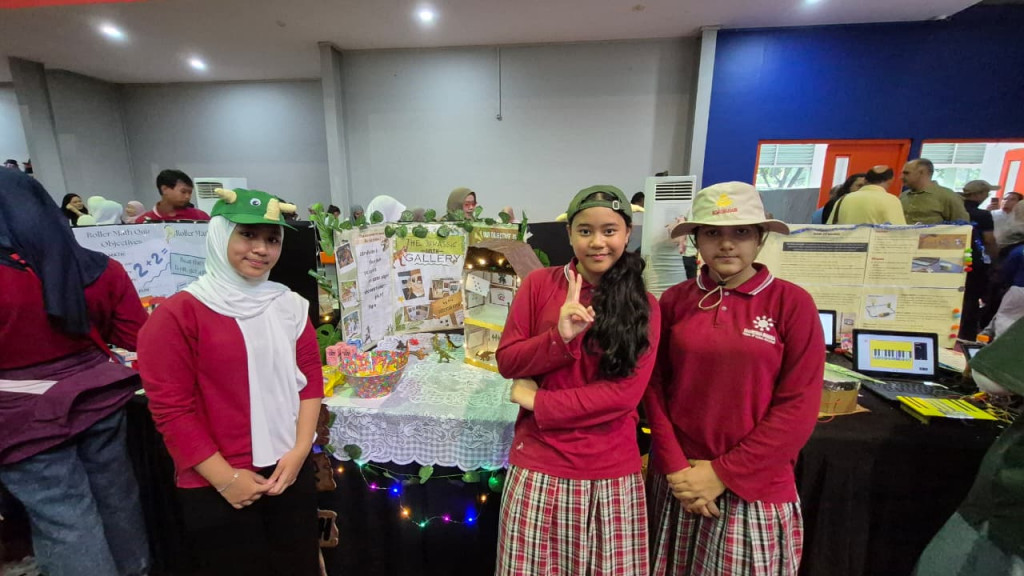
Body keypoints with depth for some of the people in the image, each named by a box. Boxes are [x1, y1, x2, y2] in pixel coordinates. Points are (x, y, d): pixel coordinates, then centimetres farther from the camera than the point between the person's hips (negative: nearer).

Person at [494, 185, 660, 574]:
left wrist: (536, 401, -13)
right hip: (538, 466, 0)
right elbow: (506, 361, -3)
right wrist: (559, 336, -20)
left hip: (612, 473, 1)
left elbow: (624, 394, -10)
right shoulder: (539, 284, -2)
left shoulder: (644, 307, -2)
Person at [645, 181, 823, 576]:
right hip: (678, 482, 2)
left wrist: (723, 473, -11)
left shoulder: (792, 302, -8)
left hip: (756, 489, -2)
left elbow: (798, 407, -10)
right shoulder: (674, 300, -2)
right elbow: (654, 388, 0)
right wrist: (676, 467, -8)